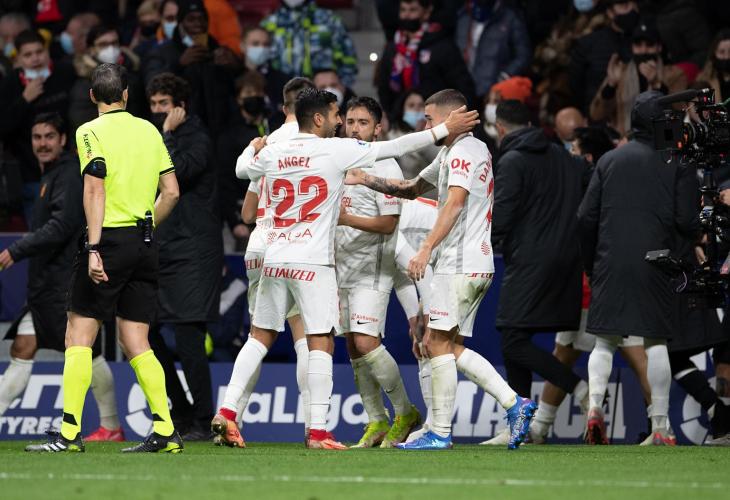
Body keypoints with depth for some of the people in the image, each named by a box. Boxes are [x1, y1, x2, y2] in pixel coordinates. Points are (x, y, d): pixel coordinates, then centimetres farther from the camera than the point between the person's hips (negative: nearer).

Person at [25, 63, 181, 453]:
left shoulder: (91, 132, -5)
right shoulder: (148, 130, 11)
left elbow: (95, 191, -15)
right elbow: (171, 191, 11)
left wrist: (94, 249, -20)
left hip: (111, 238, -6)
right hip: (145, 244, 6)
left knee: (79, 335, -2)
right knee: (135, 342, 9)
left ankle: (70, 432, -9)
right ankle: (165, 431, 2)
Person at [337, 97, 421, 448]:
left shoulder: (384, 167, -10)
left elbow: (388, 223, -16)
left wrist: (347, 219, -24)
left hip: (372, 269, -7)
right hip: (342, 267, 8)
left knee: (366, 342, -17)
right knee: (353, 348, 5)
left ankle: (405, 412, -1)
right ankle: (376, 422, 12)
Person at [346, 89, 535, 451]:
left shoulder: (463, 152, -10)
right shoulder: (450, 153, 22)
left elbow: (455, 203, -24)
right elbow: (413, 188, 32)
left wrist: (426, 249, -31)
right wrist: (369, 181, 19)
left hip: (460, 264, -10)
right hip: (477, 265, 10)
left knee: (439, 344, -6)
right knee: (450, 347, 10)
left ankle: (440, 433, -5)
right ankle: (514, 403, 3)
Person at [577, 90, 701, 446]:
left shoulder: (609, 160, 6)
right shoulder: (674, 163, -2)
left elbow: (586, 217, 4)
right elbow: (686, 220, -6)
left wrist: (590, 266, 14)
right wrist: (699, 235, 18)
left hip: (610, 265, 2)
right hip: (655, 265, -2)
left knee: (605, 340, 9)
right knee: (656, 343, 5)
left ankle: (595, 404, -13)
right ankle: (660, 426, 3)